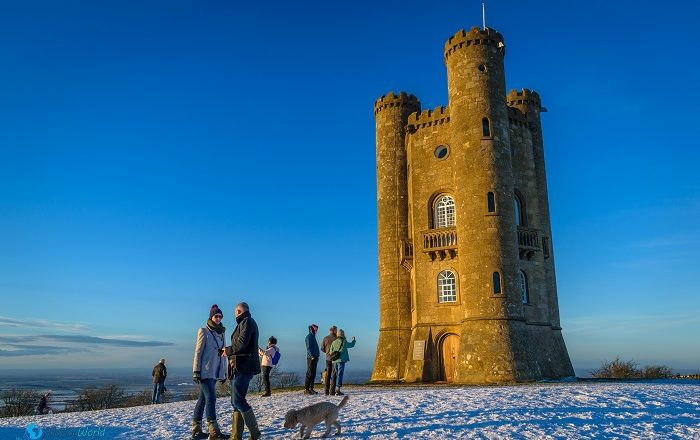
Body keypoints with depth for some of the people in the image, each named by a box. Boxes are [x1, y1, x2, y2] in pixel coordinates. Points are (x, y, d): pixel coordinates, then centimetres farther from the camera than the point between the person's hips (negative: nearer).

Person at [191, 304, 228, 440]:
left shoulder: (221, 333, 14)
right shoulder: (204, 331, -3)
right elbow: (198, 352, -7)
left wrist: (224, 372, 16)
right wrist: (196, 372, -12)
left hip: (215, 372, 6)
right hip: (205, 372, -6)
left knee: (203, 399, 10)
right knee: (211, 398, -13)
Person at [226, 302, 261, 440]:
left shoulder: (247, 322, -7)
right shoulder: (245, 323, 22)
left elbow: (242, 343, -19)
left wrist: (228, 350, -4)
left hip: (243, 368, -10)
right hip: (239, 367, 10)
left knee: (238, 400, -11)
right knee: (236, 401, 9)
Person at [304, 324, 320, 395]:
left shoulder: (313, 336, 19)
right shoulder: (309, 336, -9)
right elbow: (308, 348, -16)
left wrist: (317, 355, 15)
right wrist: (312, 356, -21)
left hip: (314, 358, 9)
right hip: (311, 358, -9)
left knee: (313, 374, 10)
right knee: (309, 374, -8)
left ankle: (311, 388, 15)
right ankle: (306, 389, -6)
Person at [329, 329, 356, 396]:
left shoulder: (333, 342, 5)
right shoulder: (344, 342, -6)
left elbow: (331, 352, 4)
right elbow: (351, 345, 12)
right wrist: (353, 339, 31)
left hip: (334, 361, 5)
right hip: (341, 360, -5)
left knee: (334, 375, 13)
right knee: (340, 374, -4)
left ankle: (332, 391, 16)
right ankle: (338, 390, -10)